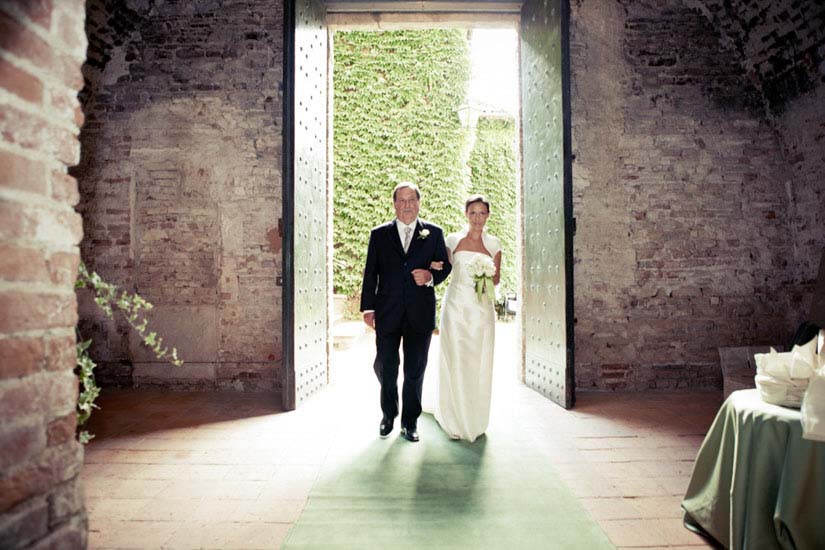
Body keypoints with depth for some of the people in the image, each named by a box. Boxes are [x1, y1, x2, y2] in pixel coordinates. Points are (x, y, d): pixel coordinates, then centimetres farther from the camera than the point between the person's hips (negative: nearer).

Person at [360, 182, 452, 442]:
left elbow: (445, 265, 10)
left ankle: (410, 421, 23)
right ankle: (388, 415, 30)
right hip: (387, 313, 0)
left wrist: (431, 277, -12)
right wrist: (368, 308, -1)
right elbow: (370, 273, 5)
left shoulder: (434, 233, 7)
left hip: (420, 313, 0)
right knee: (385, 367, 7)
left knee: (415, 370, 8)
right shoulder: (379, 234, 7)